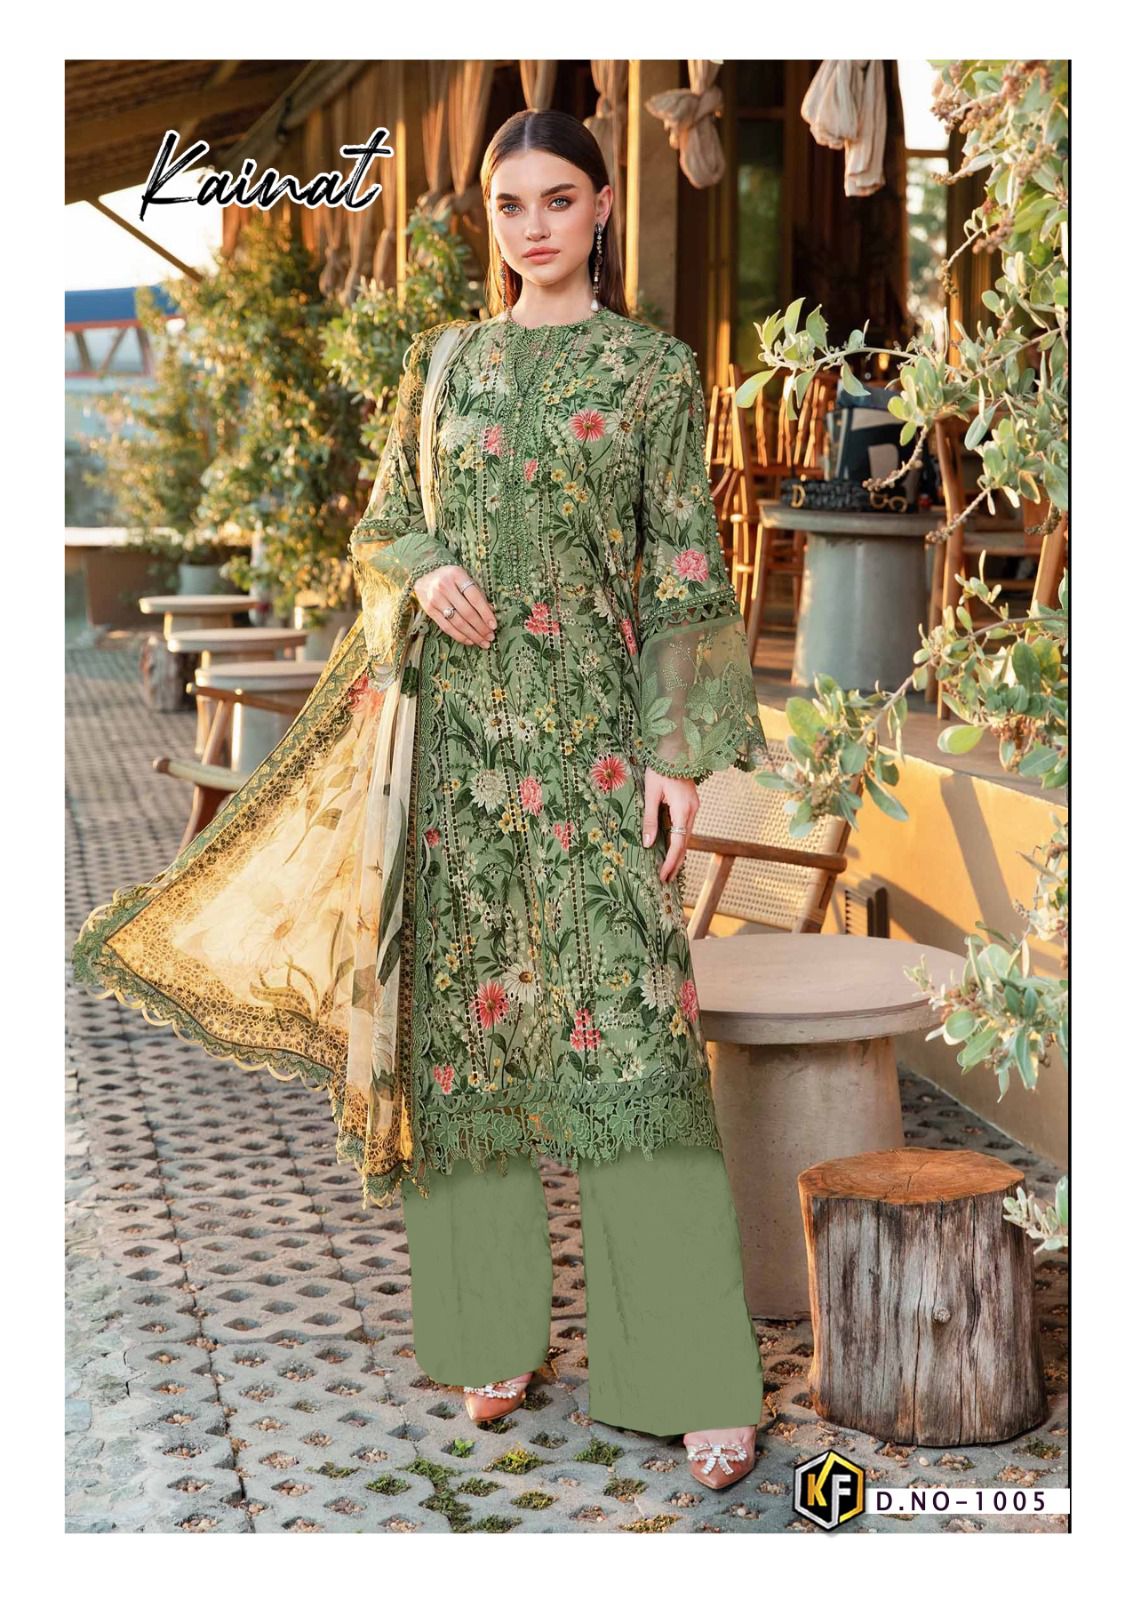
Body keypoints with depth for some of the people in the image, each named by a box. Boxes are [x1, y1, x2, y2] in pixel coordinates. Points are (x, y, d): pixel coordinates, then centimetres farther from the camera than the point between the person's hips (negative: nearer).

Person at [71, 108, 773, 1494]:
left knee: (627, 1031, -8)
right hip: (453, 730, 3)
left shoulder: (654, 370, 3)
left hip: (591, 737, -3)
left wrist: (680, 751, -8)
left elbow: (685, 571, 0)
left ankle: (697, 1376, -1)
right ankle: (494, 1331, 19)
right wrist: (425, 576, -8)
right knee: (463, 1018, 5)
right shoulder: (442, 364, 12)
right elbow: (381, 530, 15)